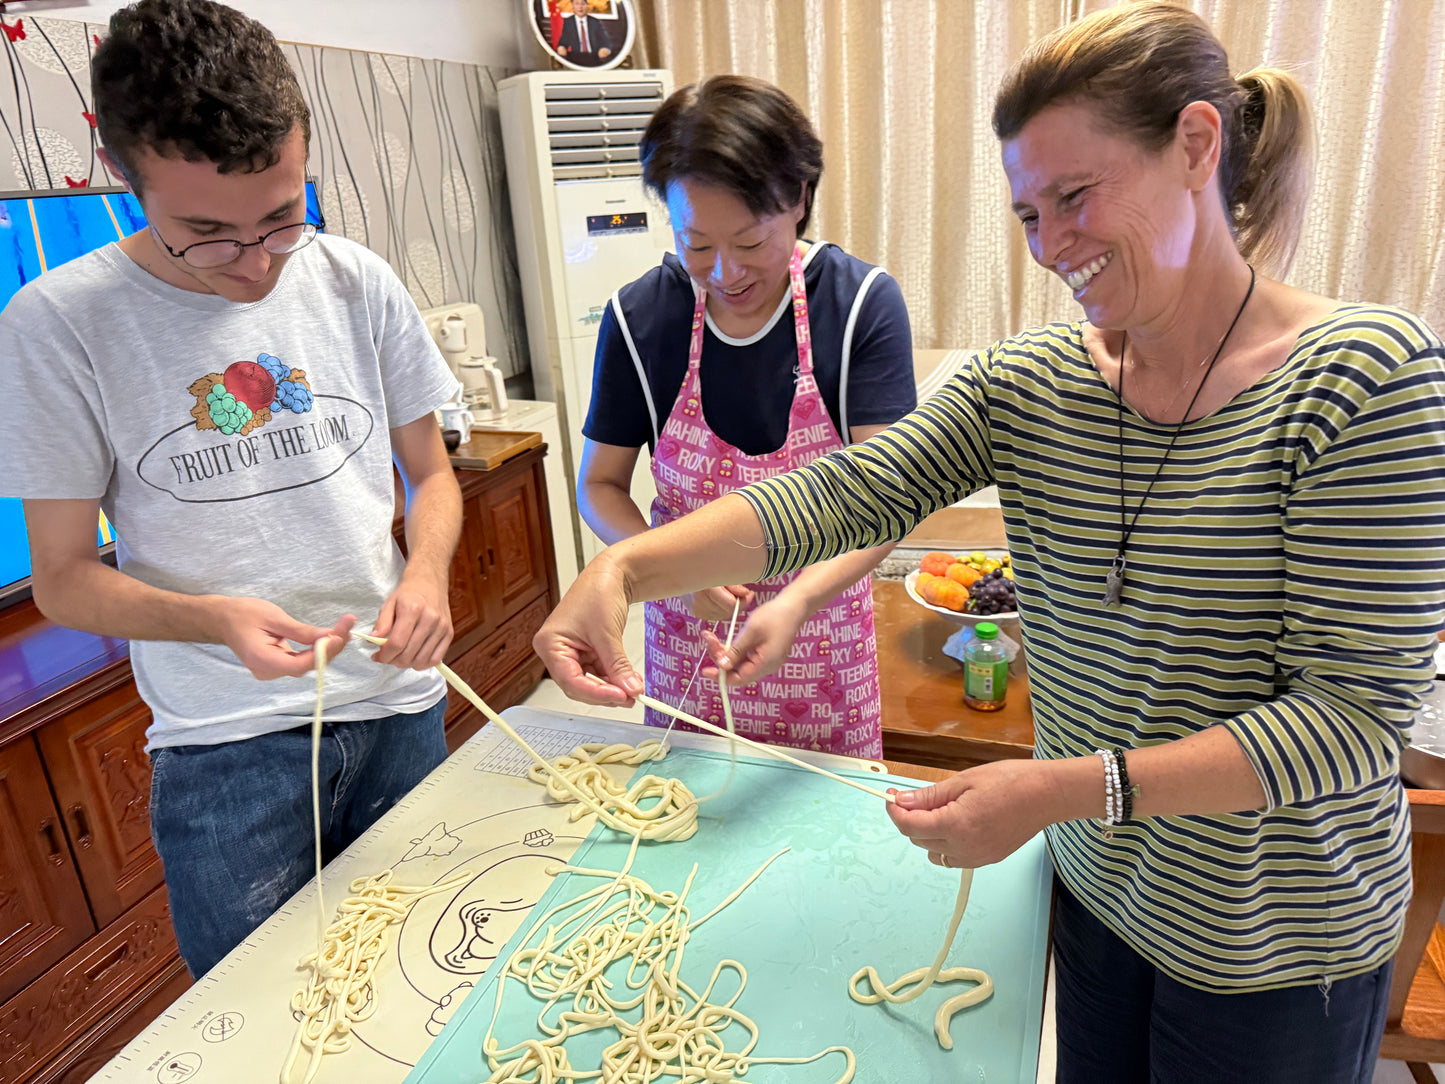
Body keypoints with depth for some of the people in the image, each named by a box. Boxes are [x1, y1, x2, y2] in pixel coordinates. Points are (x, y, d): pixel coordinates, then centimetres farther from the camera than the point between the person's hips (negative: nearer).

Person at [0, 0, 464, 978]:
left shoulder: (359, 284, -1)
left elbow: (431, 472, 8)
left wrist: (426, 572, -12)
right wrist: (215, 618, -21)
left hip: (401, 709, 3)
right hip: (225, 748, -2)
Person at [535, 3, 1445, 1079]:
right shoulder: (1026, 383, -7)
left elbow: (1355, 715, -22)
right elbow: (845, 493, -18)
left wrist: (1069, 786, -31)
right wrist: (626, 567, -33)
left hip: (1276, 944, -4)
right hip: (1095, 881, 4)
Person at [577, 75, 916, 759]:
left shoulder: (863, 304, -15)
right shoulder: (639, 318, -10)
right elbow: (599, 484, -1)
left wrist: (798, 601, -37)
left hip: (821, 637, -1)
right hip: (687, 639, 2)